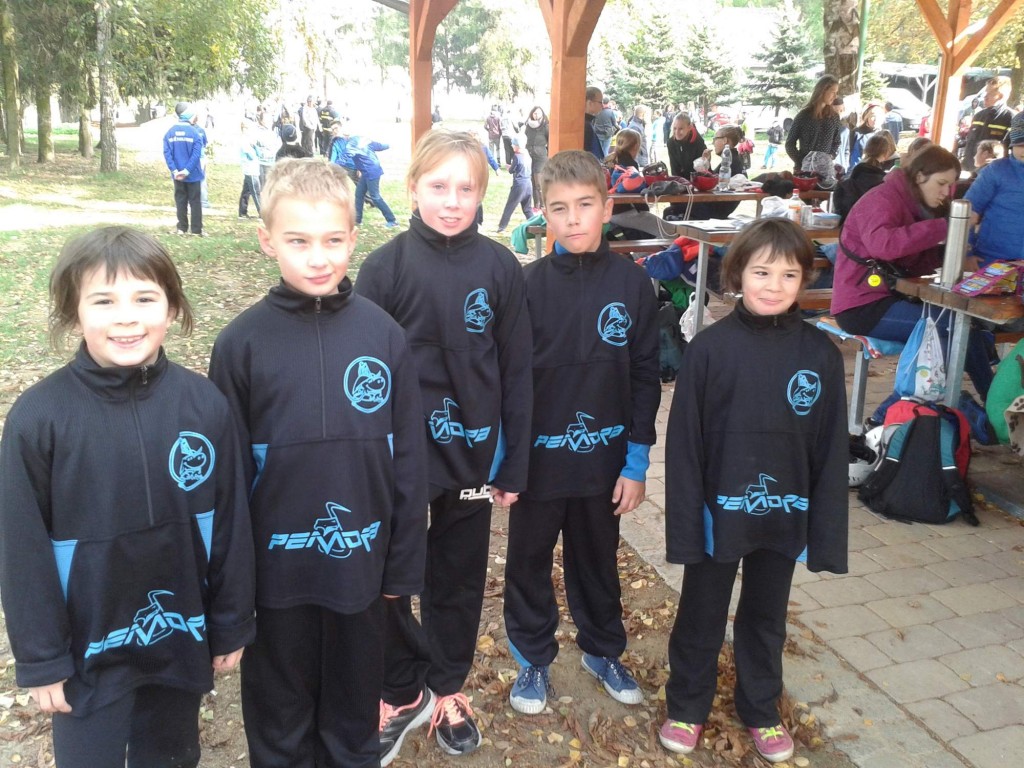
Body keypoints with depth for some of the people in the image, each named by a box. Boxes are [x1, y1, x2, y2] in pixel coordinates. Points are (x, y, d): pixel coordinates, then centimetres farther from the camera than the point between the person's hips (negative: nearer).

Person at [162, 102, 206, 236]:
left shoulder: (170, 132, 0)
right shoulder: (195, 132, -10)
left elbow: (167, 153, -6)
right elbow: (196, 154, -17)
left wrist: (174, 170, -8)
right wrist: (187, 170, -16)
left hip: (178, 175, 3)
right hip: (193, 174, -3)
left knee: (180, 201, 12)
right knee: (195, 202, 3)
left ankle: (182, 228, 13)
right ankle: (197, 230, 4)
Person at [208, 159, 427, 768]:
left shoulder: (384, 335, -6)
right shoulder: (242, 342, -8)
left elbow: (409, 460, -1)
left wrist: (404, 563, 1)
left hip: (360, 564, 1)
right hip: (276, 568, 0)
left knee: (354, 713, 20)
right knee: (280, 718, 19)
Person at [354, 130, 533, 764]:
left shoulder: (500, 268, -4)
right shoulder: (385, 266, -7)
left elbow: (517, 373, -1)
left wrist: (514, 465, -1)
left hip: (471, 455, 1)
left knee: (459, 579, 16)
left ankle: (447, 689, 38)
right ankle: (404, 694, 31)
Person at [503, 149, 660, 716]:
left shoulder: (633, 285, -6)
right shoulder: (526, 285, -9)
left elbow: (644, 380, -2)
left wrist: (636, 462, -2)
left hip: (603, 458, 1)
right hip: (537, 458, -1)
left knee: (597, 560, 19)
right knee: (528, 562, 14)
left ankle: (603, 650, 42)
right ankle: (533, 658, 36)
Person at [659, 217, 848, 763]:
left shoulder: (820, 353, -6)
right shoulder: (710, 347, -12)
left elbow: (831, 449, -2)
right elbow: (684, 442, -10)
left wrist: (826, 530, -2)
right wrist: (684, 522, -11)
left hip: (783, 515, 2)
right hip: (719, 512, -2)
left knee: (766, 618, 21)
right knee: (701, 617, 15)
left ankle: (761, 710, 42)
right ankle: (687, 707, 36)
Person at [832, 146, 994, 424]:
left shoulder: (913, 204, 16)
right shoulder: (883, 199, -12)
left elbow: (912, 262, 15)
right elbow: (882, 243, -33)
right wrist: (942, 227, -31)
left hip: (888, 297, 9)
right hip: (864, 305, -9)